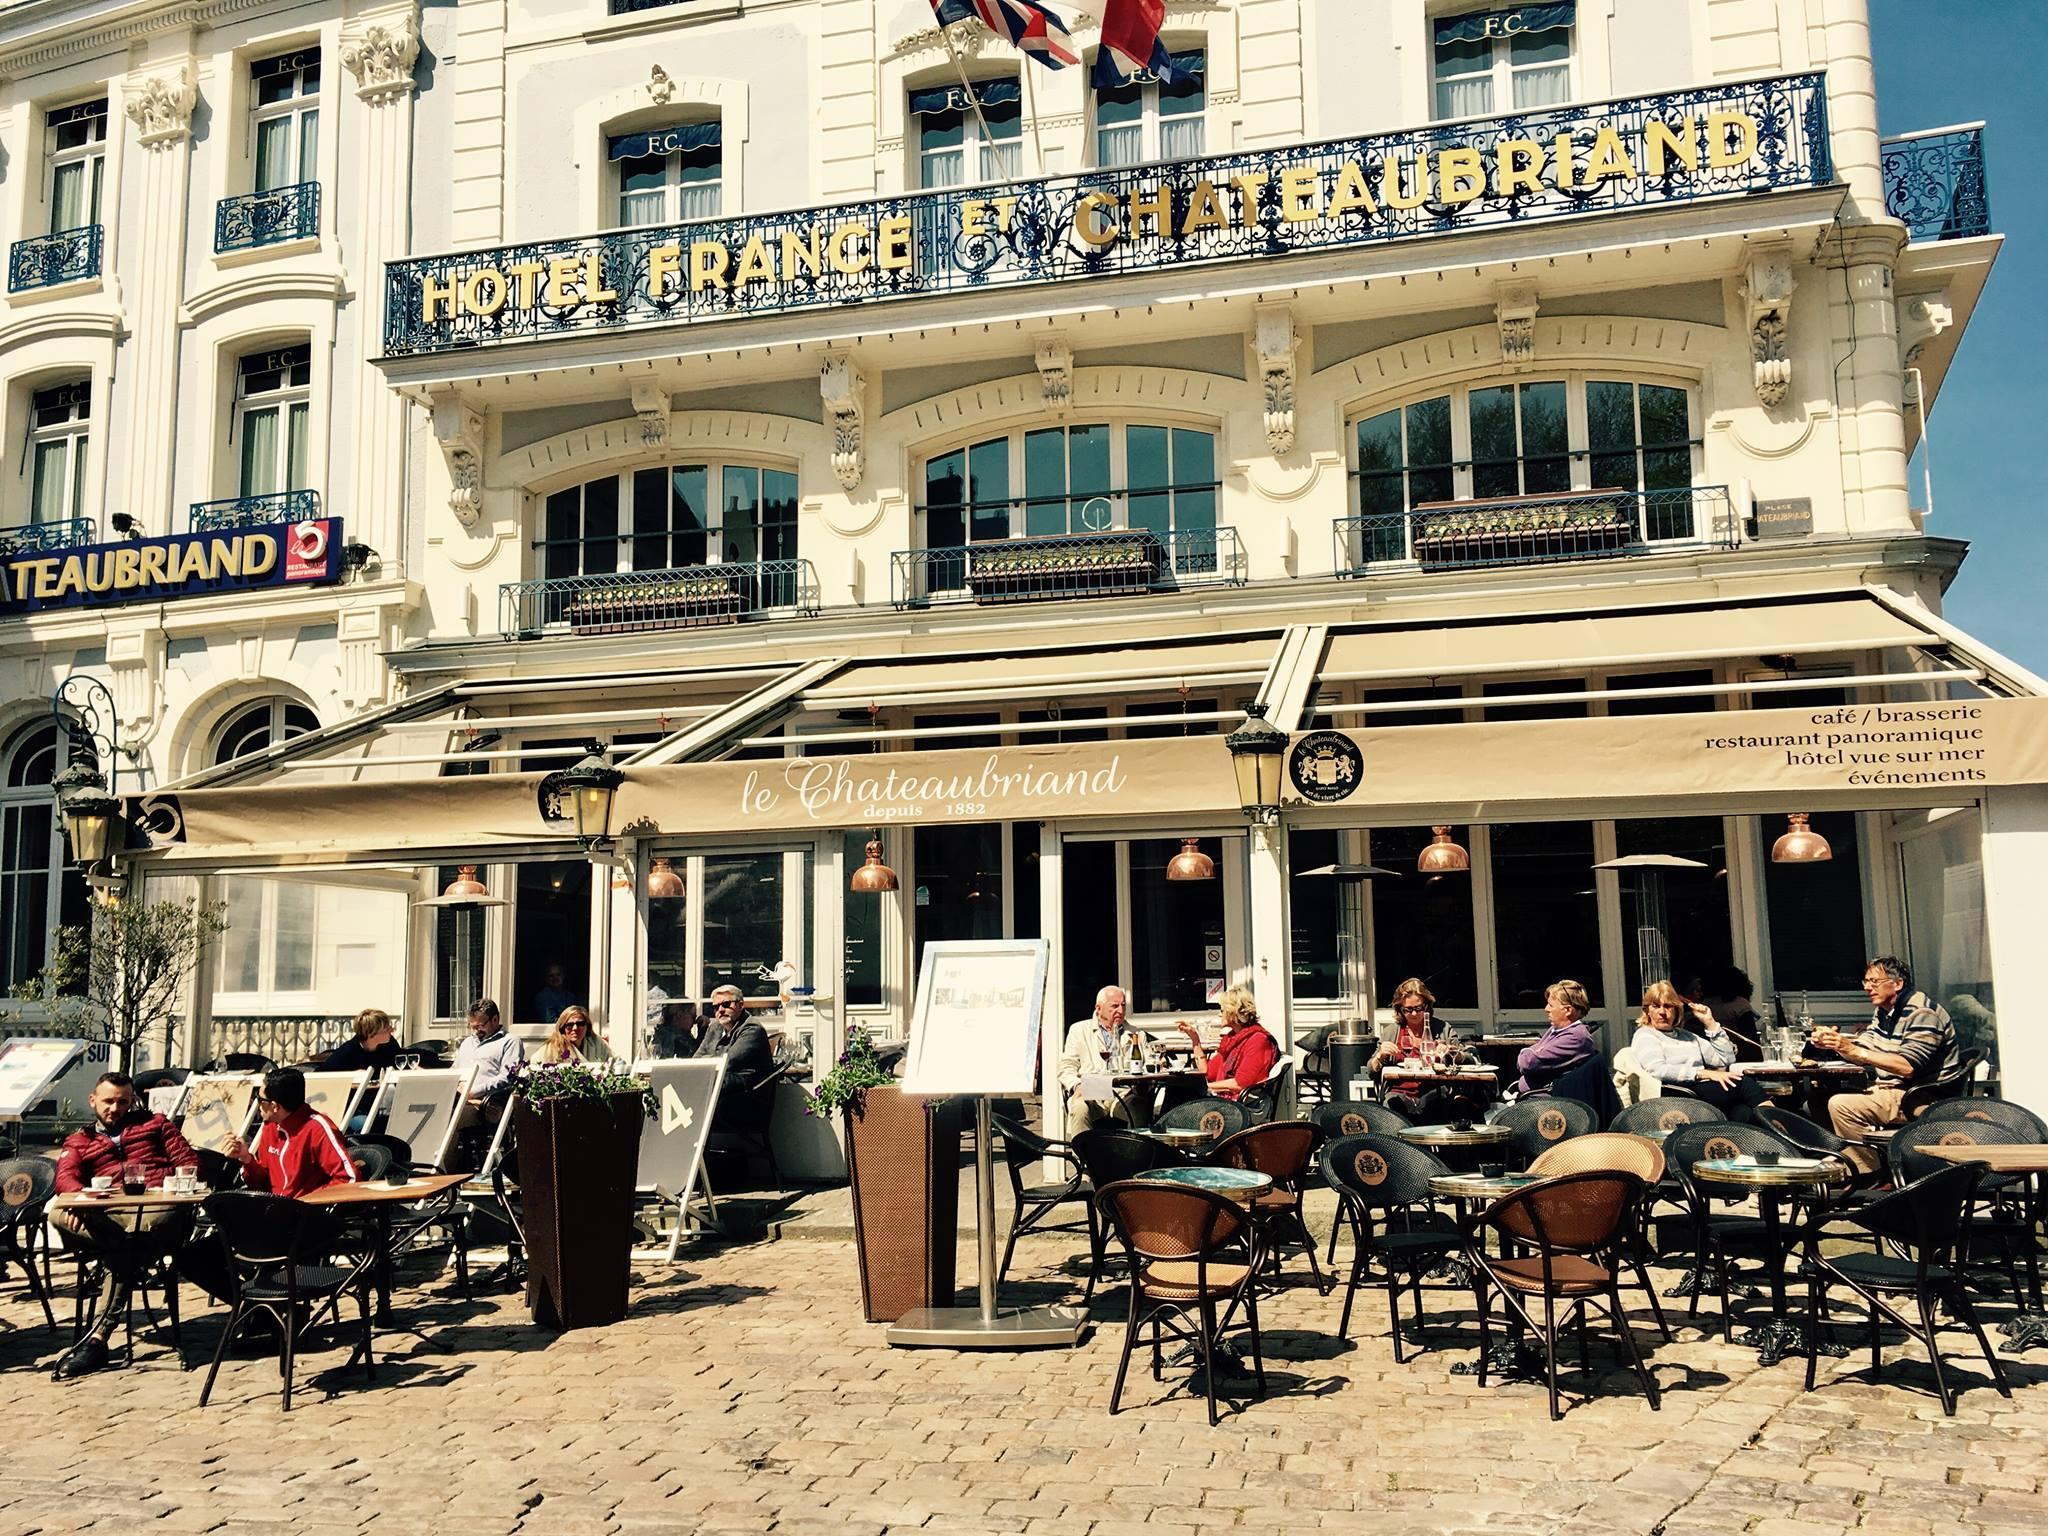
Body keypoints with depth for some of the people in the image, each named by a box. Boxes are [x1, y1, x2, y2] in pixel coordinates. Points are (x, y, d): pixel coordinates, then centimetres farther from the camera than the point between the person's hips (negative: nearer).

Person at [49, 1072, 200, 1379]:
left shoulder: (154, 1123, 26)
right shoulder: (78, 1142, 28)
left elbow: (188, 1162, 16)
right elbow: (65, 1177, 6)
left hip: (159, 1211, -2)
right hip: (109, 1218, 2)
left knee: (120, 1253, -34)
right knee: (58, 1215, -30)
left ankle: (98, 1338, -33)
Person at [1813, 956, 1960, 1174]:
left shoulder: (1922, 1013, -17)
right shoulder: (1883, 1011, 13)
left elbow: (1907, 1067, -27)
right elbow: (1863, 1053, 10)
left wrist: (1854, 1050, -29)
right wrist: (1836, 1043, -11)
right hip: (1892, 1090, 10)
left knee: (1841, 1105, -23)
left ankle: (1874, 1177, -11)